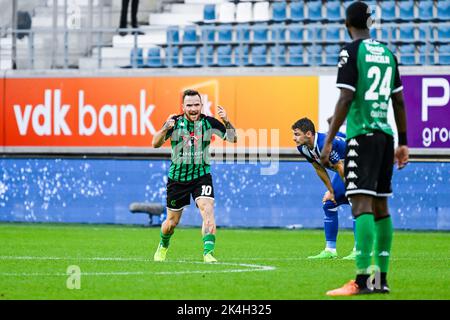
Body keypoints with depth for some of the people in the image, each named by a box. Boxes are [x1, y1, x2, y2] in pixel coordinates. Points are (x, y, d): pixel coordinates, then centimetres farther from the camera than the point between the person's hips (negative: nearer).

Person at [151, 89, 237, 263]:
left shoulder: (208, 122, -7)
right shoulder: (175, 122, -9)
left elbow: (233, 139, -8)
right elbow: (155, 144, -14)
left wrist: (226, 122, -27)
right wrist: (165, 129, -34)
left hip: (201, 176, 0)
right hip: (177, 177, 0)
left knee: (208, 210, -24)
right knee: (172, 222, 11)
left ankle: (208, 253, -27)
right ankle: (163, 246, 41)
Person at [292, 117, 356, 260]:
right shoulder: (303, 148, -9)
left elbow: (341, 168, -27)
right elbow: (319, 169, 5)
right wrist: (331, 191, 6)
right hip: (344, 169, 9)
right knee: (329, 205, 3)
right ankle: (330, 250, 9)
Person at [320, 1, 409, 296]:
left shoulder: (351, 52, -6)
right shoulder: (388, 54, 14)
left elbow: (346, 99, -13)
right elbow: (399, 102, 17)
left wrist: (329, 141, -12)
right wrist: (403, 143, 23)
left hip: (362, 135, -7)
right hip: (385, 134, 7)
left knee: (362, 203, -13)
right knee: (380, 205, 12)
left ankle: (364, 279, -23)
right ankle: (381, 279, 15)